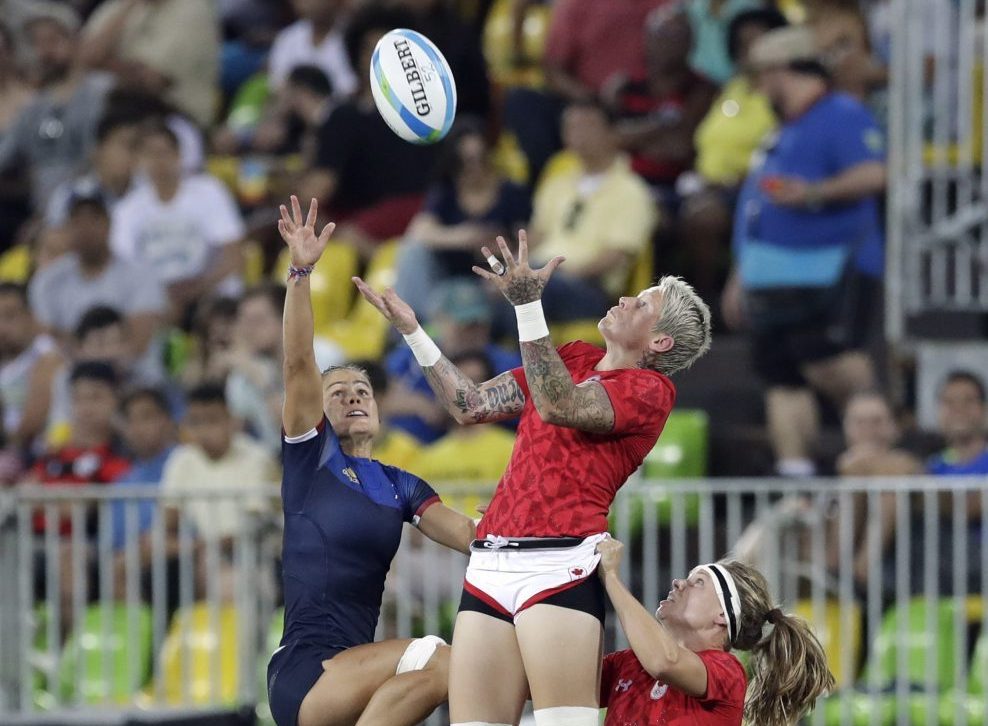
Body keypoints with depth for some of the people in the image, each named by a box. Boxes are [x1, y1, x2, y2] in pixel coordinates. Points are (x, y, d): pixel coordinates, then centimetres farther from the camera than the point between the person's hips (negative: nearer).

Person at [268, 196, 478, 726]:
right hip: (302, 672, -7)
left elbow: (468, 534, 6)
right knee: (435, 662, -26)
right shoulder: (311, 455, 6)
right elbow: (297, 365, -7)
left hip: (354, 674, 7)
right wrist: (301, 272, -17)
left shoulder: (400, 486, 19)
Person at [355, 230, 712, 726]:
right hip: (490, 567, 7)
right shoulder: (573, 359, 23)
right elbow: (470, 406, 27)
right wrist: (412, 331, 24)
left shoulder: (650, 389, -1)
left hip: (557, 567, -7)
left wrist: (527, 304, -23)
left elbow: (558, 406, -17)